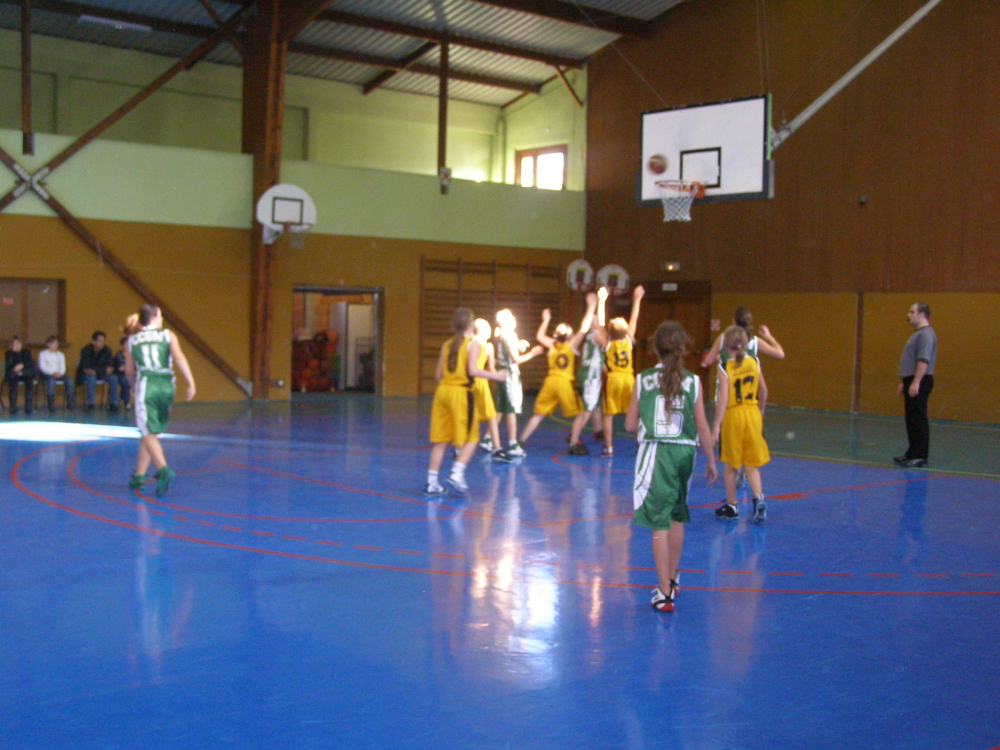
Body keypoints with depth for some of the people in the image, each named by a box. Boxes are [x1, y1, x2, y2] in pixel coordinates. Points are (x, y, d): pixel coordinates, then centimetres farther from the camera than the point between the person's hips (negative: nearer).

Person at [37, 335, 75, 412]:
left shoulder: (60, 355, 21)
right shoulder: (43, 354, 8)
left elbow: (62, 367, 11)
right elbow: (42, 367, -4)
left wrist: (60, 373, -13)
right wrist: (53, 373, -17)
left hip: (58, 374, 4)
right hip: (45, 374, -4)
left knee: (69, 380, -25)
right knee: (52, 379, -39)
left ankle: (70, 404, -25)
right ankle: (51, 405, -37)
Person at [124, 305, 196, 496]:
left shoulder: (131, 341, 10)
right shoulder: (168, 335, 7)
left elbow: (129, 371, 12)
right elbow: (179, 358, -8)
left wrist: (134, 387, 31)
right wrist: (191, 383, -13)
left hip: (146, 385, -2)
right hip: (166, 386, 2)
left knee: (148, 433, -5)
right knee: (149, 433, 15)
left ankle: (164, 470, -27)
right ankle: (139, 476, 21)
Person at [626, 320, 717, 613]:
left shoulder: (643, 380, -4)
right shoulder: (693, 383, -3)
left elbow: (630, 425, -1)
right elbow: (702, 427, -2)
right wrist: (711, 461, 9)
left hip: (654, 453, -2)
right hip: (683, 452, 2)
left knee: (659, 522, -1)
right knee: (676, 517, 21)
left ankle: (665, 593, -4)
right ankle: (672, 579, 36)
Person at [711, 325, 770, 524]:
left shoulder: (724, 367, -13)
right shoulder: (753, 362, 1)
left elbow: (723, 398, -17)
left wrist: (716, 424, -13)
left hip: (732, 416, -4)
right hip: (752, 413, 4)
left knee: (729, 465, 11)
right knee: (751, 463, 11)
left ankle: (731, 505, 19)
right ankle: (758, 499, -8)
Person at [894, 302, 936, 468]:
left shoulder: (926, 334, -14)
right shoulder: (917, 334, 19)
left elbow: (924, 360, -23)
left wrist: (915, 383, -26)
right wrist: (904, 382, 25)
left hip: (919, 383, -10)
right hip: (911, 381, 10)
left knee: (918, 420, -8)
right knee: (911, 420, 13)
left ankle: (920, 457, -6)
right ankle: (912, 454, 19)